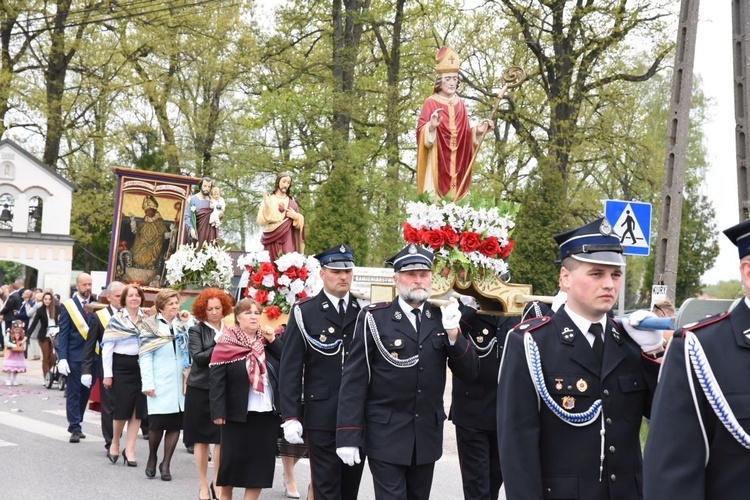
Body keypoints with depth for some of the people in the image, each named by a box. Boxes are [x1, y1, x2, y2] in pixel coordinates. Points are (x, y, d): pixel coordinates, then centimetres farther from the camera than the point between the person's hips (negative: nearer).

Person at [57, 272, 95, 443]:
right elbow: (63, 334, -3)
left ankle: (75, 424, 22)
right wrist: (62, 358, -12)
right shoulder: (68, 306, -1)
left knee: (85, 392, 9)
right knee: (74, 392, -1)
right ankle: (75, 428, 0)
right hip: (74, 355, -3)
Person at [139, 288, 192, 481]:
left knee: (175, 423, 2)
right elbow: (145, 356, -3)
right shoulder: (150, 325, 2)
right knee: (157, 423, -4)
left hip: (180, 383, 3)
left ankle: (166, 464, 14)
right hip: (160, 385, -3)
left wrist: (188, 323, -6)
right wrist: (147, 383, -10)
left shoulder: (182, 324, 10)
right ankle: (152, 459, 22)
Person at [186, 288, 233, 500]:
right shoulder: (197, 331, 1)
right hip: (200, 389, -1)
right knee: (202, 438, 5)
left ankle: (217, 482, 16)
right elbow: (198, 358, -10)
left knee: (222, 438, 0)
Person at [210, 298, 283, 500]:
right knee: (232, 459, 5)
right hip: (238, 413, -3)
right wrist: (218, 412, -14)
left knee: (260, 461, 4)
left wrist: (273, 341, -5)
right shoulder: (226, 344, -3)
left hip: (267, 413, 3)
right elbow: (217, 380, -8)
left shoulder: (268, 341, 10)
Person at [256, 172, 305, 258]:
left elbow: (299, 224, 14)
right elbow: (261, 221, -3)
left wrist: (296, 216, -7)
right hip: (272, 241, -2)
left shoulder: (291, 202, 15)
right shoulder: (268, 199, 6)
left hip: (288, 241, 2)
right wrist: (266, 206, -16)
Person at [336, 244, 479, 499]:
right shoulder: (374, 318, -6)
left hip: (428, 433, 4)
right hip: (386, 435, -4)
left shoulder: (442, 318, 5)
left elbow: (470, 372, 2)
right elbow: (354, 380, -8)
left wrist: (453, 333, -14)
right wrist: (348, 436, -13)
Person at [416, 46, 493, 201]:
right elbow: (421, 132, -11)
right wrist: (431, 127, -31)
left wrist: (477, 131, -5)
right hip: (437, 162, -5)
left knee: (456, 195, 4)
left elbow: (465, 135, 13)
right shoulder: (431, 103, -4)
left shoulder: (460, 104, 11)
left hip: (456, 163, 5)